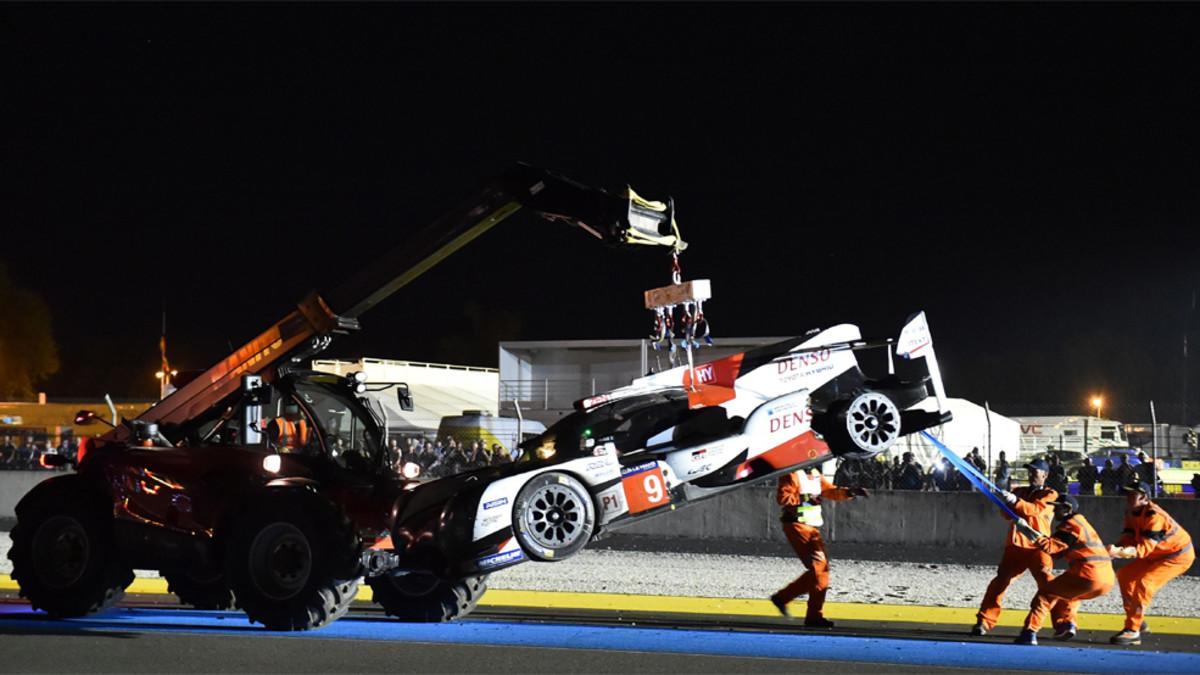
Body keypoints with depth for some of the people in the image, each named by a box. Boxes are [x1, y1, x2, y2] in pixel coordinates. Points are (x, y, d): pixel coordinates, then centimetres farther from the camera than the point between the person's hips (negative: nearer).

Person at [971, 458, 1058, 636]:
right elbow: (1007, 513, 7)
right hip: (1015, 546, 4)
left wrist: (1016, 501, -31)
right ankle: (984, 622, 1)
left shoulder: (1050, 495, 3)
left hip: (1038, 547, -4)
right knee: (1000, 581, -2)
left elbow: (1036, 509, -16)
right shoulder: (1020, 491, 18)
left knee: (1047, 584, -15)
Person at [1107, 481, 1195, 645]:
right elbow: (1128, 539, -7)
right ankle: (1137, 621, 21)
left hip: (1179, 556, -10)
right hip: (1157, 554, 10)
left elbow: (1145, 548, -37)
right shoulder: (1131, 513, -3)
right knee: (1125, 575, 10)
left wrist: (1120, 552, -51)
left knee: (1145, 583, -26)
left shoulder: (1154, 516, -31)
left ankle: (1133, 631, -25)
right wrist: (1114, 549, -29)